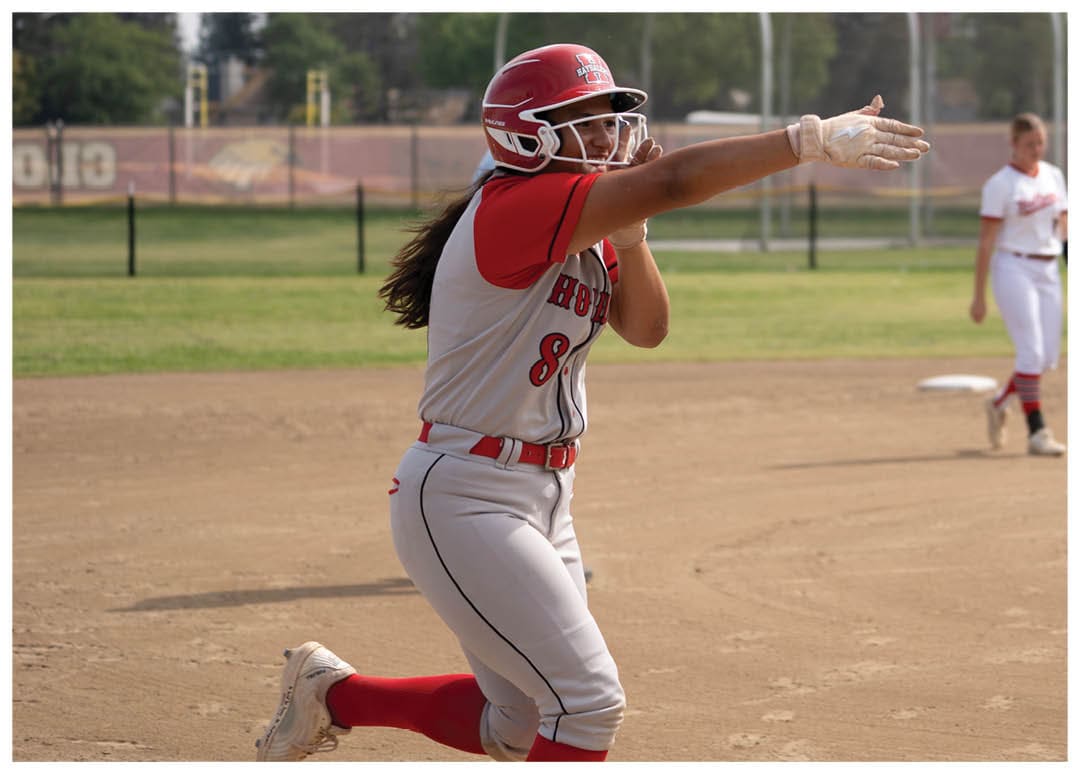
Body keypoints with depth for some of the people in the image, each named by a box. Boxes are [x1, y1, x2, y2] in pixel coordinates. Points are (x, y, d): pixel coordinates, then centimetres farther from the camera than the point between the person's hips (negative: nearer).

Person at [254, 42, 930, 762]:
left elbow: (646, 327, 3)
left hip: (544, 499, 10)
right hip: (464, 503, -10)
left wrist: (629, 235, -11)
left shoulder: (586, 234, 10)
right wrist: (814, 138, -33)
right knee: (589, 703, -13)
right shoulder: (514, 209, -21)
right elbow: (674, 181, -31)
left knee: (519, 726, 16)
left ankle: (333, 692, 34)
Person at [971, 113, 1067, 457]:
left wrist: (1064, 229, -9)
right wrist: (979, 296, -11)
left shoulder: (1054, 176, 10)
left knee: (1048, 357, 5)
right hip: (1014, 269, -6)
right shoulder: (999, 184, -7)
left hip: (1048, 271, 6)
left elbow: (1063, 225, 17)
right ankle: (1037, 432, -10)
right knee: (1031, 351, -13)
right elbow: (986, 241, -8)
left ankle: (999, 403, 27)